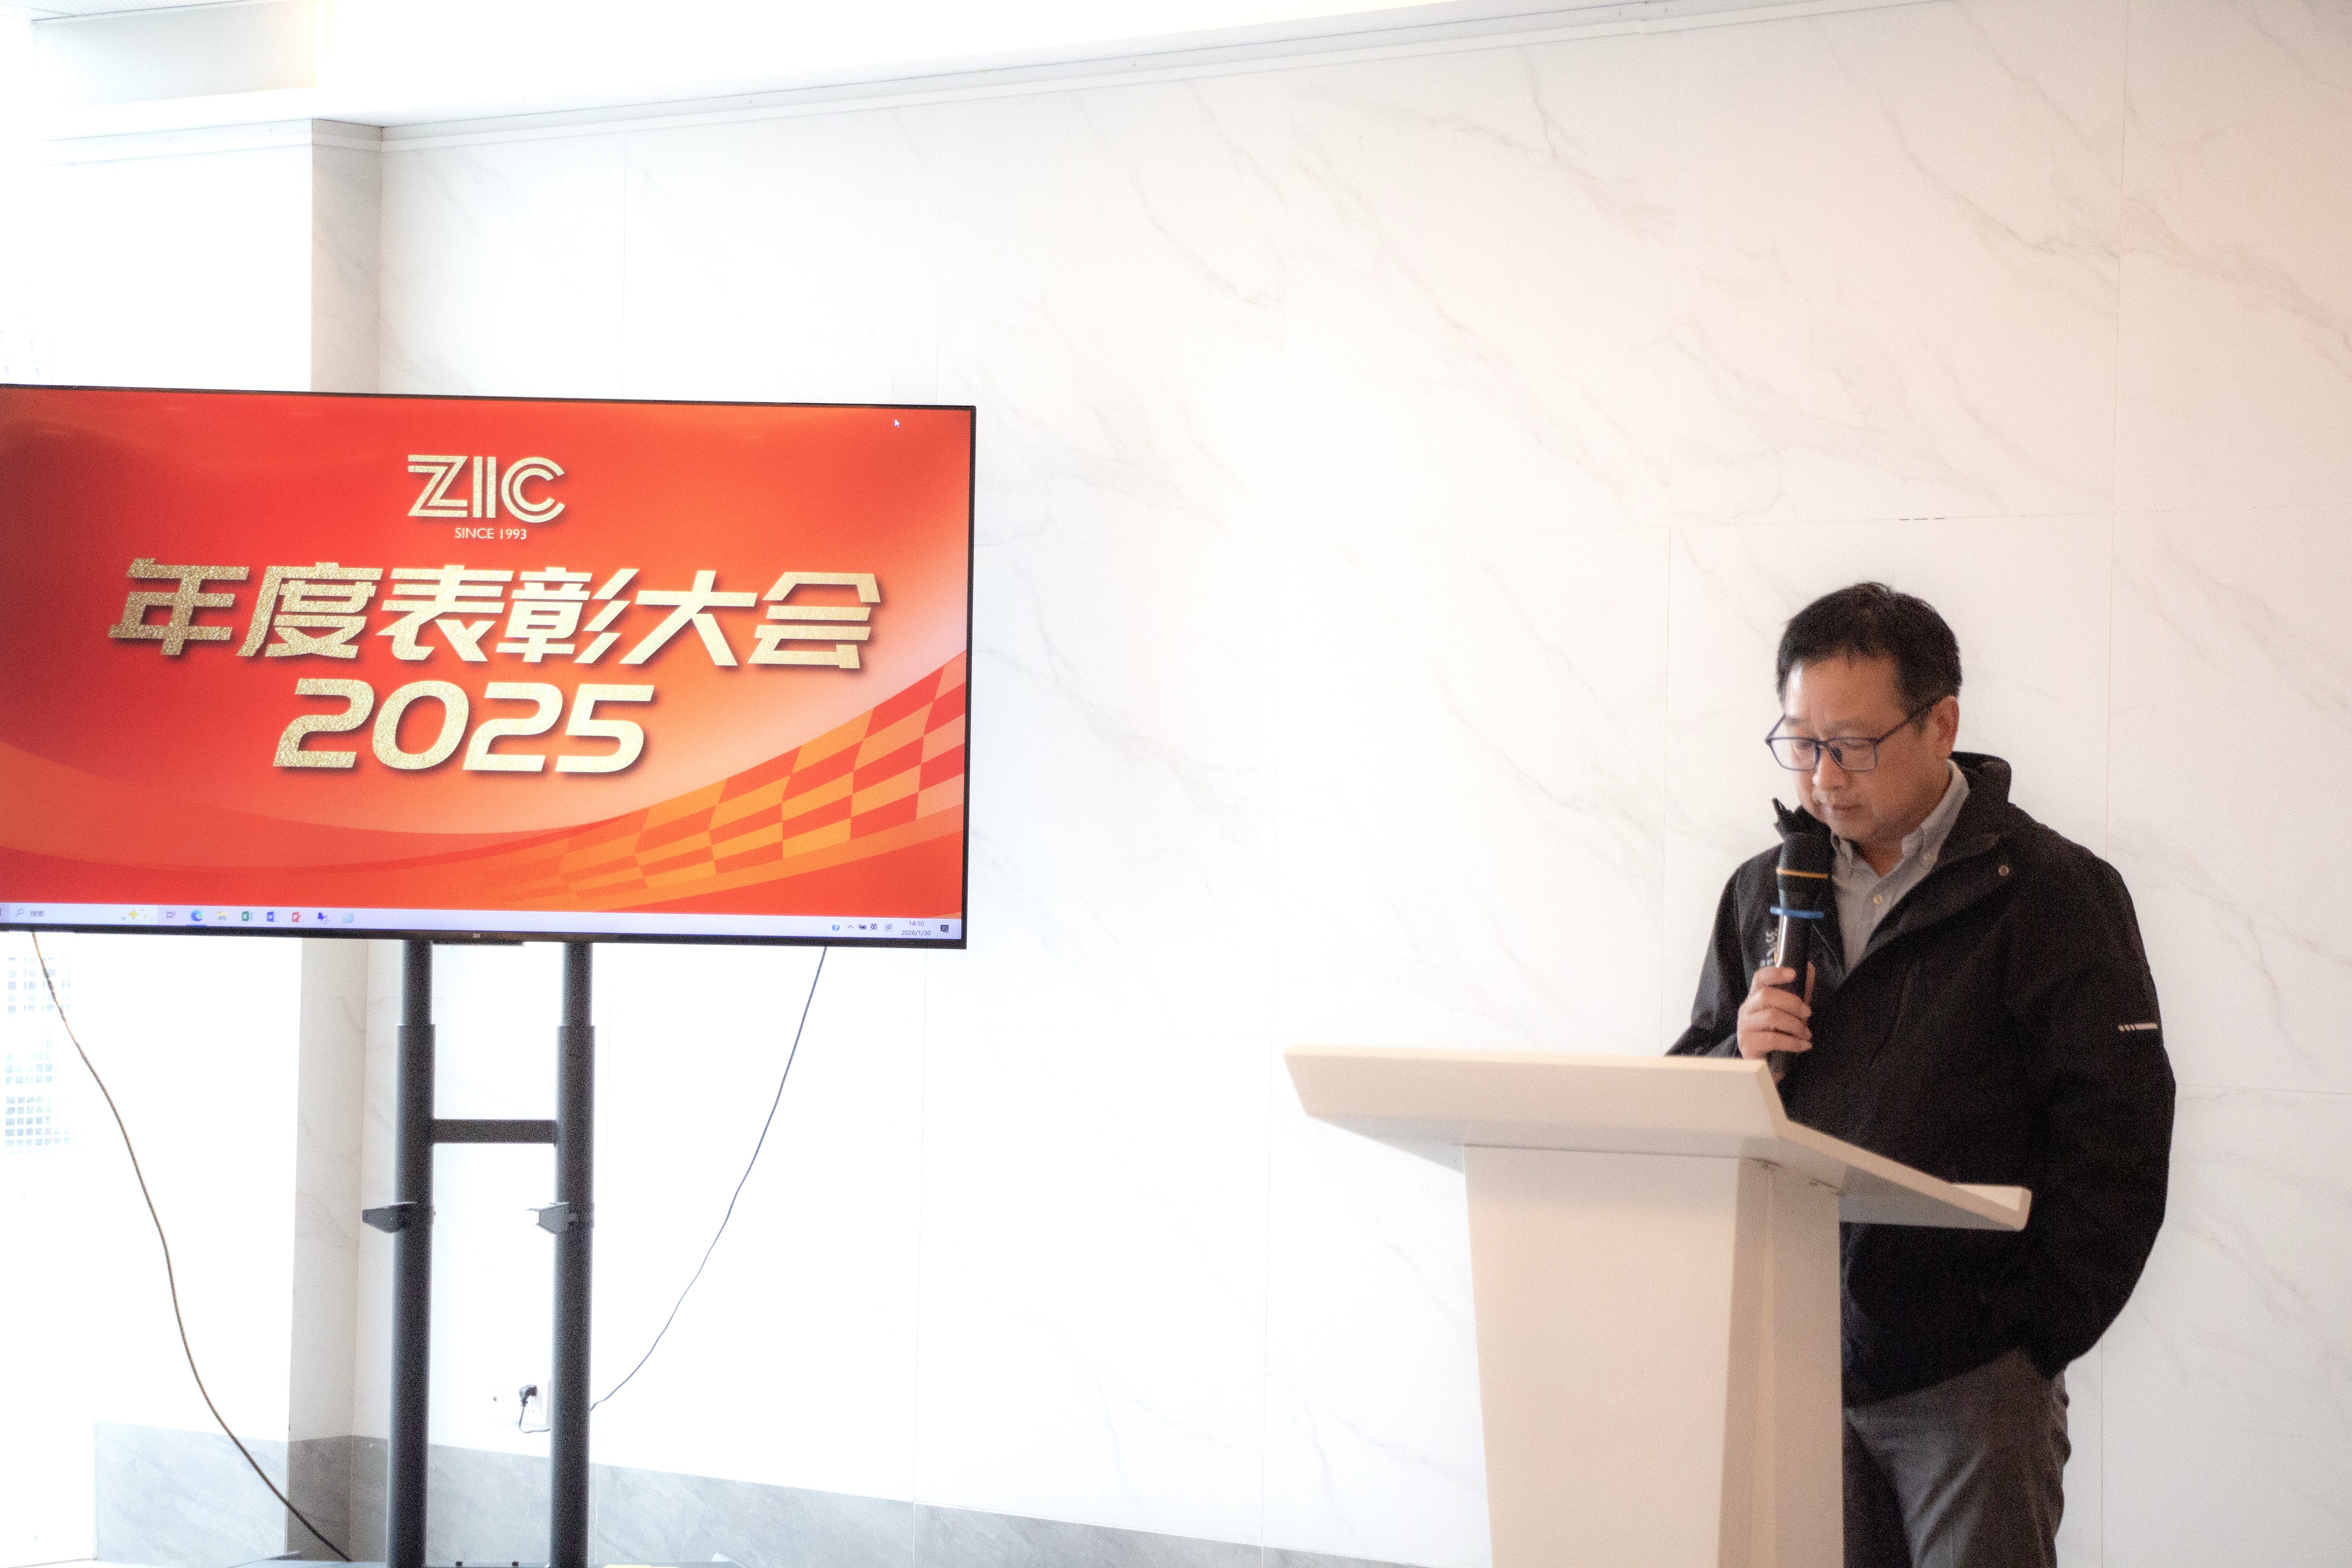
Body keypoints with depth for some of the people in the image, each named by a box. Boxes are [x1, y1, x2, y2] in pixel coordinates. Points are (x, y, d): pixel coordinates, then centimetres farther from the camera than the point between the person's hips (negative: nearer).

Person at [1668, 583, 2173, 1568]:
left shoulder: (2050, 893, -3)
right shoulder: (1764, 894, 13)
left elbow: (2115, 1142, -7)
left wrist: (2032, 1338, -9)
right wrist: (1738, 1055, -6)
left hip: (1969, 1377, -4)